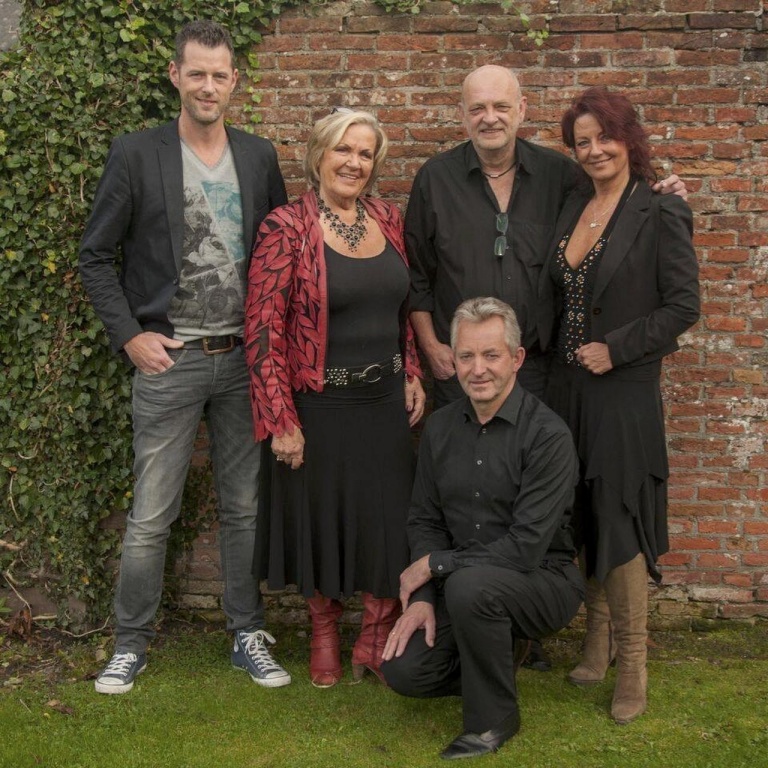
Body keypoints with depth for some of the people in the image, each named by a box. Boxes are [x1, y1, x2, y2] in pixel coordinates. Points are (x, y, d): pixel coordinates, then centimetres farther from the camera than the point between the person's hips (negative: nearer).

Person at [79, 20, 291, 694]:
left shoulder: (260, 157, 7)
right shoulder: (136, 155, -3)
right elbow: (95, 257, 1)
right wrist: (129, 336, -7)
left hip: (245, 359, 3)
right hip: (168, 360, -3)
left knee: (245, 509, 11)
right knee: (151, 516, 3)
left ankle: (249, 636, 25)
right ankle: (131, 643, 21)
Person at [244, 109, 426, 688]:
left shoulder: (388, 220, 6)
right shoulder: (287, 228, -10)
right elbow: (263, 328, -13)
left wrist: (413, 376, 6)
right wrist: (280, 420, -15)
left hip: (387, 401, 5)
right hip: (319, 403, -4)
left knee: (388, 521, 9)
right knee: (321, 520, 11)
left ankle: (377, 641, 27)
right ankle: (324, 636, 32)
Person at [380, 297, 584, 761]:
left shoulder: (548, 435, -18)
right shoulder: (441, 427, 2)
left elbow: (526, 547, -23)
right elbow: (425, 521, 7)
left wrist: (434, 564, -16)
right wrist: (422, 598, -8)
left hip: (543, 579, -5)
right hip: (461, 584, 6)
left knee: (470, 584, -36)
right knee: (404, 670, -13)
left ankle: (493, 720, -11)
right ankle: (498, 655, 18)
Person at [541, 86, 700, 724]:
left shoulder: (660, 214, -9)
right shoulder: (572, 206, 10)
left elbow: (684, 305, -11)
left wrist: (616, 348, -14)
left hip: (623, 391, -6)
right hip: (568, 386, 6)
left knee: (617, 521, -2)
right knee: (581, 517, 12)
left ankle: (632, 662, 12)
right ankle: (597, 642, 28)